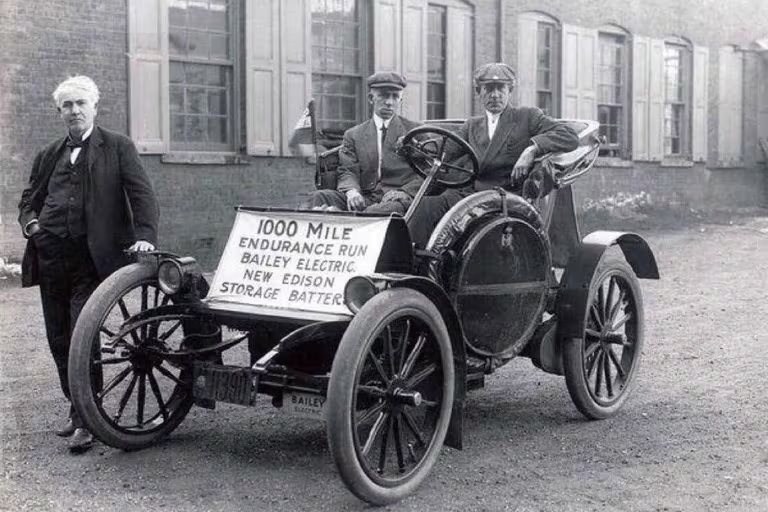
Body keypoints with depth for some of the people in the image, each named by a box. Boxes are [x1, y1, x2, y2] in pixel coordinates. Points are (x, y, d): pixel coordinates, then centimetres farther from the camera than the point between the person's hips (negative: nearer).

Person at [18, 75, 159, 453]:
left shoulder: (117, 147, 6)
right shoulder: (50, 155, 19)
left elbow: (141, 193, -2)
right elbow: (29, 198, 24)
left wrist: (145, 234, -17)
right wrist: (30, 221, 1)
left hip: (90, 257, -5)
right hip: (51, 257, 5)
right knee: (58, 338, 10)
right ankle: (76, 408, 25)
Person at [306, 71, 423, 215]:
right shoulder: (353, 135, 19)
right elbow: (347, 172, 10)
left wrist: (404, 193, -13)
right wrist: (351, 191, -16)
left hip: (396, 199, -3)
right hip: (363, 199, 3)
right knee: (318, 196, -25)